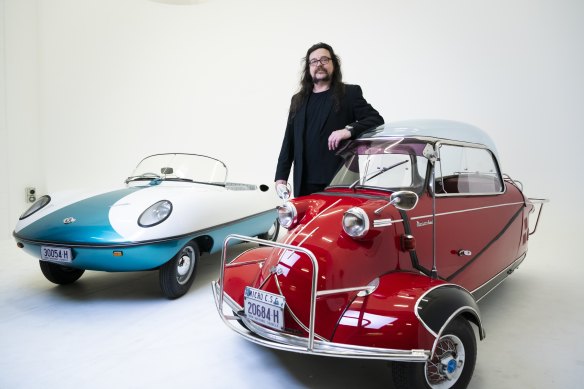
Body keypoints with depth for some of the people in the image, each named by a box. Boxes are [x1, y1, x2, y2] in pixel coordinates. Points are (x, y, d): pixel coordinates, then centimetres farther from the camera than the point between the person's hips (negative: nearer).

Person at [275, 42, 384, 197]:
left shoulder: (350, 93, 8)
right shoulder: (298, 100, 20)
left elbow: (376, 120, -2)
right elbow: (289, 141, 17)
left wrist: (350, 130, -21)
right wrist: (281, 176, 9)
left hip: (339, 181, -3)